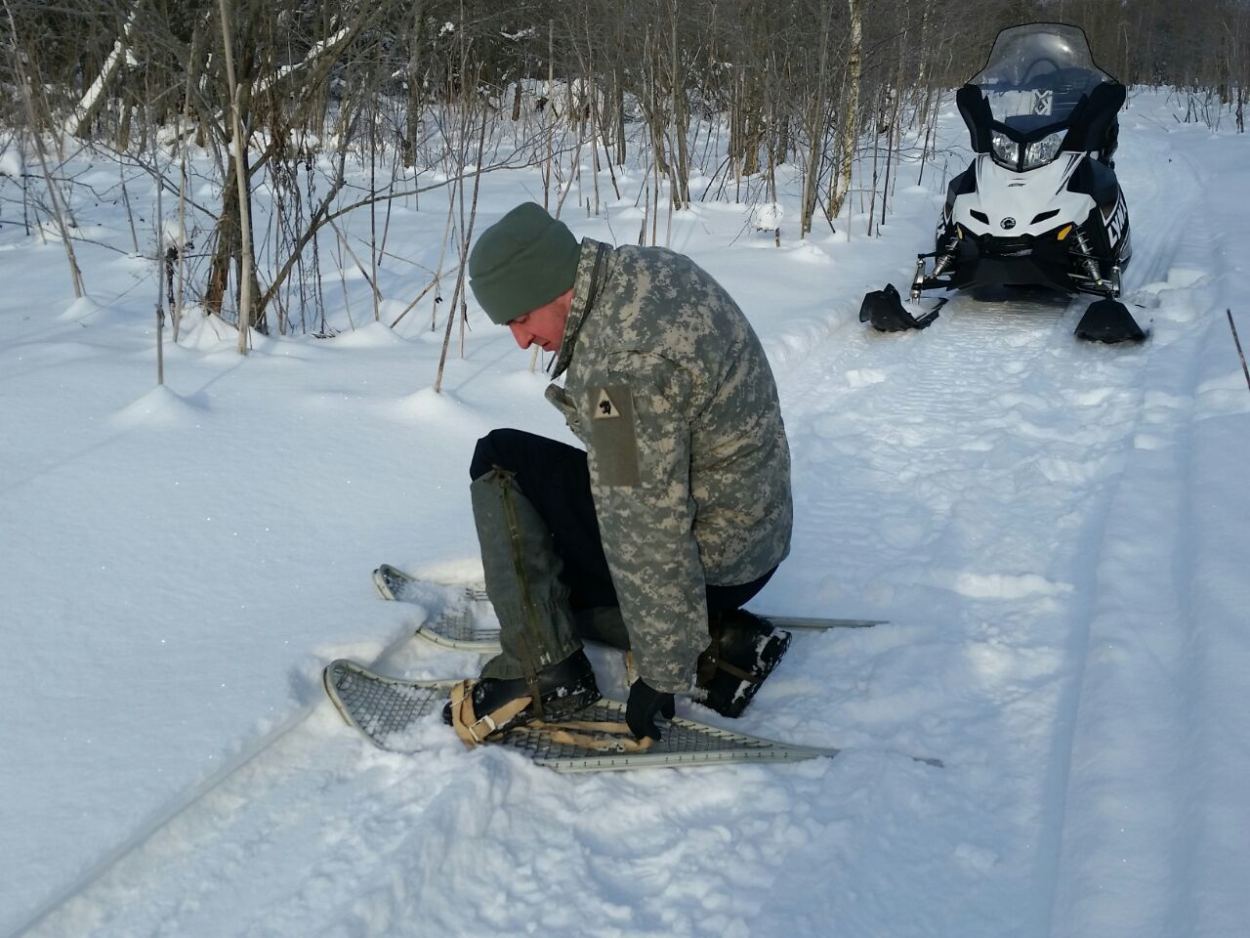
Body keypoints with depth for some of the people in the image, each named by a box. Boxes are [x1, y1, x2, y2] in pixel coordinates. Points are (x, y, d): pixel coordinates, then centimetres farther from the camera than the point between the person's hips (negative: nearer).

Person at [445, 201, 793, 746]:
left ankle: (545, 676, -6)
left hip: (708, 559, -9)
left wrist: (662, 676, -19)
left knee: (500, 462, -8)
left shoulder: (626, 365, -31)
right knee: (555, 576, 27)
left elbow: (650, 535, -28)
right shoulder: (653, 266, -1)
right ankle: (725, 644, 12)